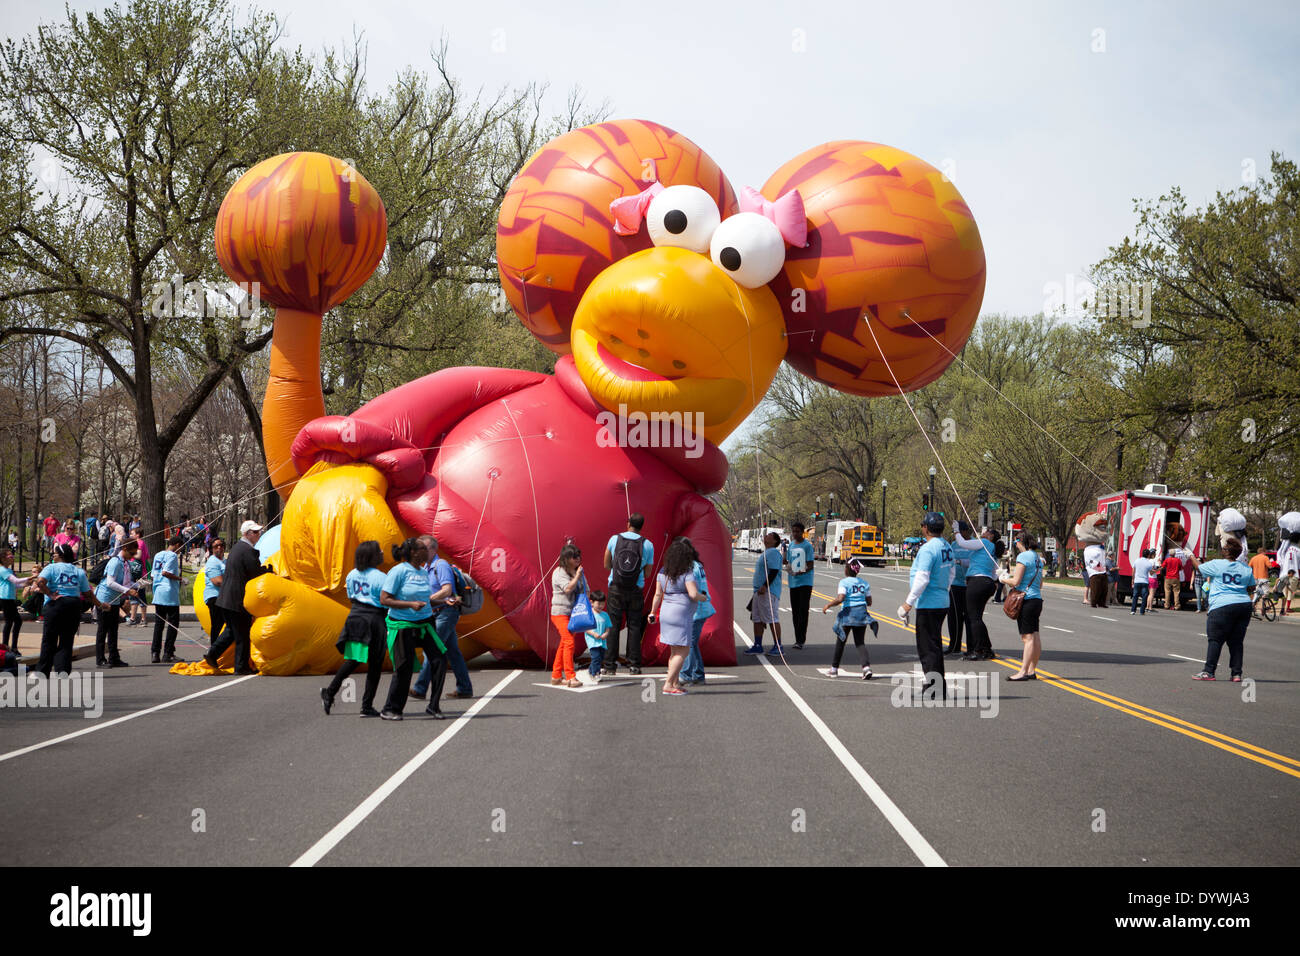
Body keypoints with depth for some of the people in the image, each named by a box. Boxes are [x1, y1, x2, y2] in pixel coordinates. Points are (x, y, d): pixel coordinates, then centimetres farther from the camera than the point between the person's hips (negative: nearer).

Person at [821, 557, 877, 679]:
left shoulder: (844, 582, -8)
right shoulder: (864, 583, 7)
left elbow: (840, 599, -20)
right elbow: (869, 602, 9)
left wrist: (828, 606, -7)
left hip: (848, 613, -4)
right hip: (862, 614, 4)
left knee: (841, 641, 11)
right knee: (860, 642, 6)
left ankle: (834, 668, 21)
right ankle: (866, 666, -14)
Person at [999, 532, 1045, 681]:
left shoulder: (1023, 557, -11)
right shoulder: (1037, 558, 15)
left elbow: (1016, 581, -16)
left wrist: (1004, 580, 4)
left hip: (1026, 600, -9)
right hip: (1037, 599, 9)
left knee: (1027, 637, -11)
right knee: (1035, 636, 9)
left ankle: (1023, 671, -12)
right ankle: (1032, 670, 12)